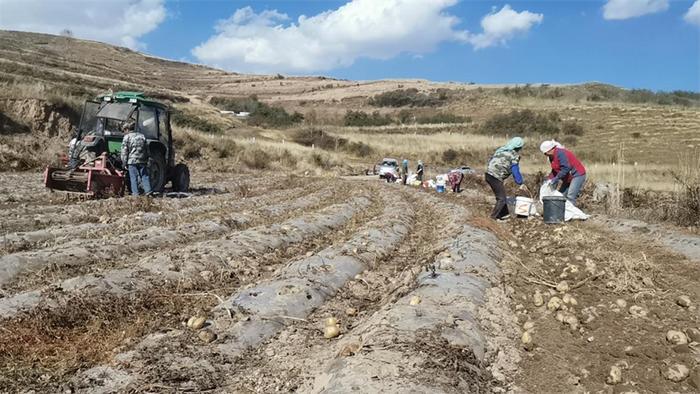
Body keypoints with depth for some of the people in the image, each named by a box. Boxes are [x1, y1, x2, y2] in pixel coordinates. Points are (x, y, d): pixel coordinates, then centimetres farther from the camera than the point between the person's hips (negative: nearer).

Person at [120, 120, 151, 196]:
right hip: (142, 160, 4)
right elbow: (147, 149, 15)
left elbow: (124, 151, -6)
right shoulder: (141, 136, 14)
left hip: (132, 161, -4)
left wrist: (124, 163, -1)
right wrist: (146, 160, 20)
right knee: (144, 176, 8)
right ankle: (148, 190, 1)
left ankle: (135, 193, -2)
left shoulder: (127, 137, -2)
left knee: (133, 177, 0)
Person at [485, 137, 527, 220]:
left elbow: (491, 160, 20)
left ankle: (504, 214, 33)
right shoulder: (514, 156, -5)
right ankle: (493, 217, -2)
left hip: (489, 174, 8)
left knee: (500, 196, 22)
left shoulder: (501, 150, 16)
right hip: (496, 177, -8)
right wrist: (521, 183, 1)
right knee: (501, 199, 2)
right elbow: (515, 172, -6)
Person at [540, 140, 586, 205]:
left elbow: (566, 168, -27)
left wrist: (554, 180, -25)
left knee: (570, 197, -18)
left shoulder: (560, 153, -22)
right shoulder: (552, 157, 9)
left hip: (577, 175, -10)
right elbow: (555, 171, 14)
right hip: (569, 178, 10)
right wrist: (549, 179, -1)